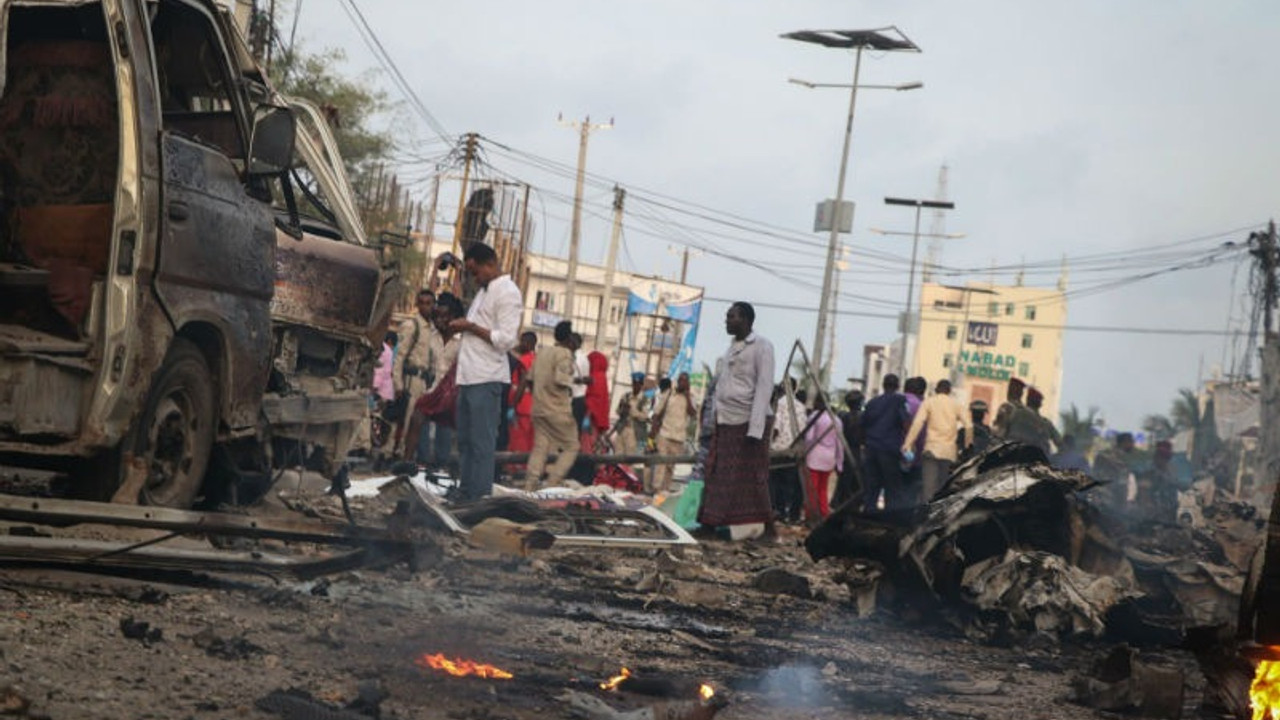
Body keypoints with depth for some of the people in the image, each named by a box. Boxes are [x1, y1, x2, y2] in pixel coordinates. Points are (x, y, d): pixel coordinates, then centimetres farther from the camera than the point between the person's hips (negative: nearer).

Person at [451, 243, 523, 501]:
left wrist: (471, 327, -13)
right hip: (469, 377, 9)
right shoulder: (484, 291, 19)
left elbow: (507, 340, -15)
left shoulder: (507, 293, -9)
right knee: (466, 440, 11)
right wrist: (462, 327, 8)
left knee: (481, 442, -8)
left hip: (486, 380, -9)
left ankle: (479, 498, -7)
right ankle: (466, 493, 16)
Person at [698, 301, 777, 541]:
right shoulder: (732, 348, 19)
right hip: (725, 423, 7)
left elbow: (764, 387, -11)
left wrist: (755, 429, -19)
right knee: (717, 476, 1)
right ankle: (709, 524, 0)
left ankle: (769, 529, 1)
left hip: (748, 422, -7)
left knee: (752, 479, -5)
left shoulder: (761, 347, -4)